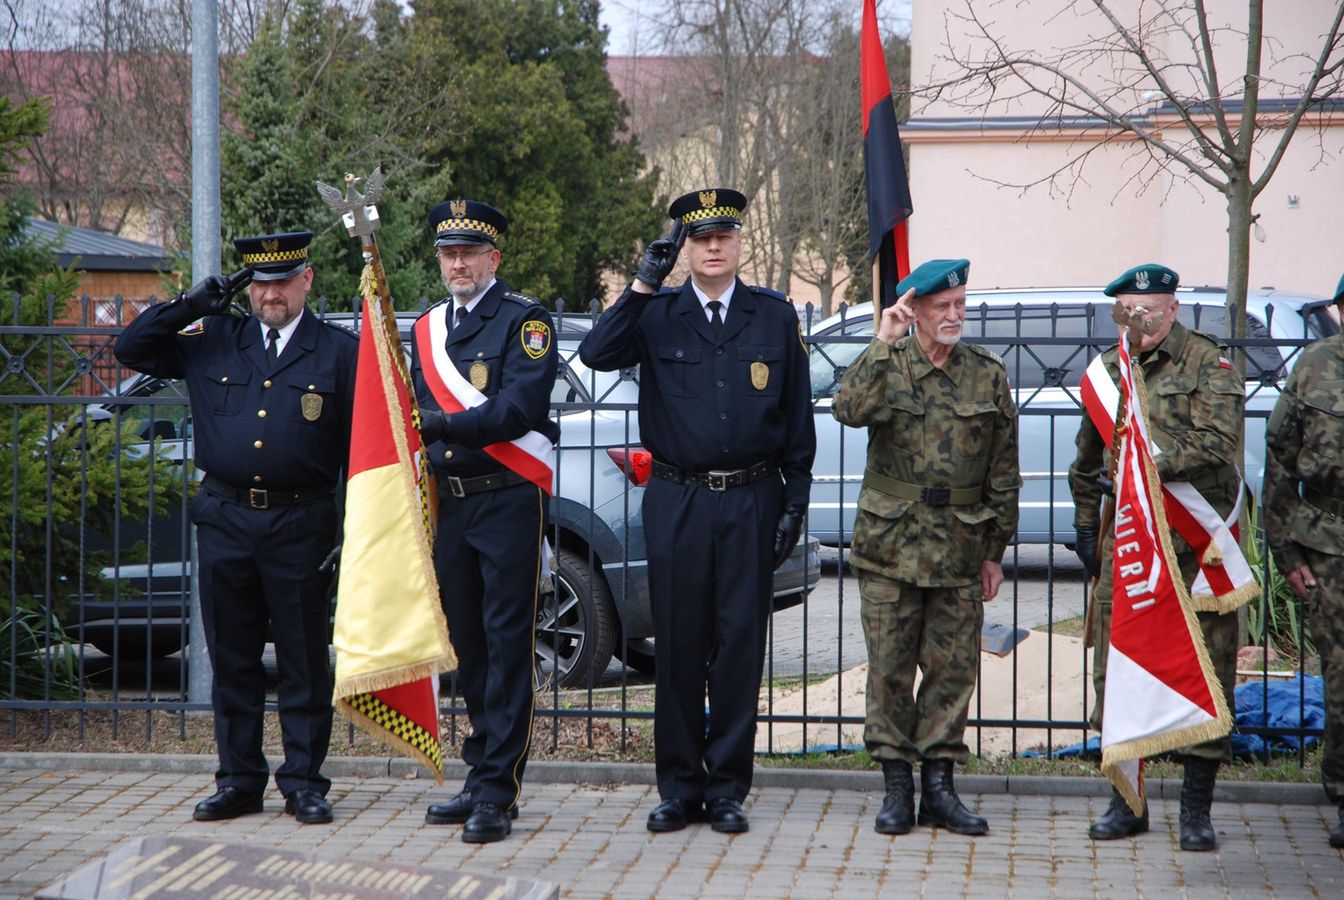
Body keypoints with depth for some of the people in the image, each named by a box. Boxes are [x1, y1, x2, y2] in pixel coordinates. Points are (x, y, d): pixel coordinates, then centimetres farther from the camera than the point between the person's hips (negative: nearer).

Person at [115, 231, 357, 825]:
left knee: (304, 660, 2)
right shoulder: (212, 341, 10)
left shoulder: (339, 352, 3)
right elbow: (131, 349, 11)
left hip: (300, 525, -2)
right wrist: (189, 306, -1)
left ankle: (304, 782, 11)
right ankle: (238, 781, 17)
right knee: (231, 659, 8)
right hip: (225, 523, 3)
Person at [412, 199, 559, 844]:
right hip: (449, 503, 6)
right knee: (468, 647, 11)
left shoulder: (524, 319, -4)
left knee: (507, 645, -6)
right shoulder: (427, 329, 16)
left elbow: (521, 409, -16)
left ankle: (498, 791, -6)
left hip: (509, 501, -6)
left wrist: (445, 425, -17)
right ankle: (480, 778, 20)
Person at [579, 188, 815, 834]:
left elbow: (798, 418, 9)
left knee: (739, 644, 2)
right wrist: (642, 285, -16)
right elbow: (595, 355, -13)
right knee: (678, 645, 2)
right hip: (676, 504, 0)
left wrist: (795, 502, 3)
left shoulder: (775, 316, 8)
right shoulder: (657, 315, 5)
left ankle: (727, 790, 12)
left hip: (751, 502, 0)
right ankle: (679, 788, 13)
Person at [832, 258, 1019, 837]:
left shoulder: (987, 375, 6)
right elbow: (849, 410, -22)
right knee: (890, 669, 2)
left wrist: (994, 550, 7)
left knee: (952, 669, 4)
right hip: (890, 544, -1)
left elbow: (1004, 470, 9)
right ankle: (897, 788, 11)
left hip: (960, 548, 1)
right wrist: (883, 344, -22)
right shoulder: (886, 365, 1)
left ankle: (939, 787, 12)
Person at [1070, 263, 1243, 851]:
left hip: (1196, 543, -5)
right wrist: (1086, 525, 21)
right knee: (1116, 668, 5)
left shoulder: (1207, 366, -3)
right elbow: (1087, 460, 23)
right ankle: (1127, 801, 16)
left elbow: (1216, 442, -18)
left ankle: (1196, 808, 7)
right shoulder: (1107, 370, 13)